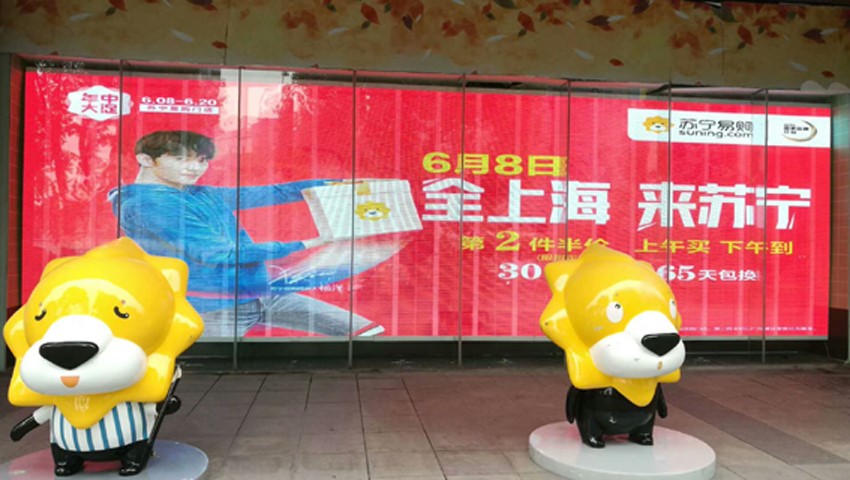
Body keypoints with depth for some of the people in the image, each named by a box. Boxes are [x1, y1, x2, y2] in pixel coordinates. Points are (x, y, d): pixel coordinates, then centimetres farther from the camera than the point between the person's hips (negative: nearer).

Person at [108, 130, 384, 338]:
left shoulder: (204, 195, 13)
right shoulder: (143, 204, -12)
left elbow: (274, 193, 15)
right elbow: (215, 254, -19)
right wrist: (303, 245, -16)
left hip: (262, 296, 8)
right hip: (211, 309, -8)